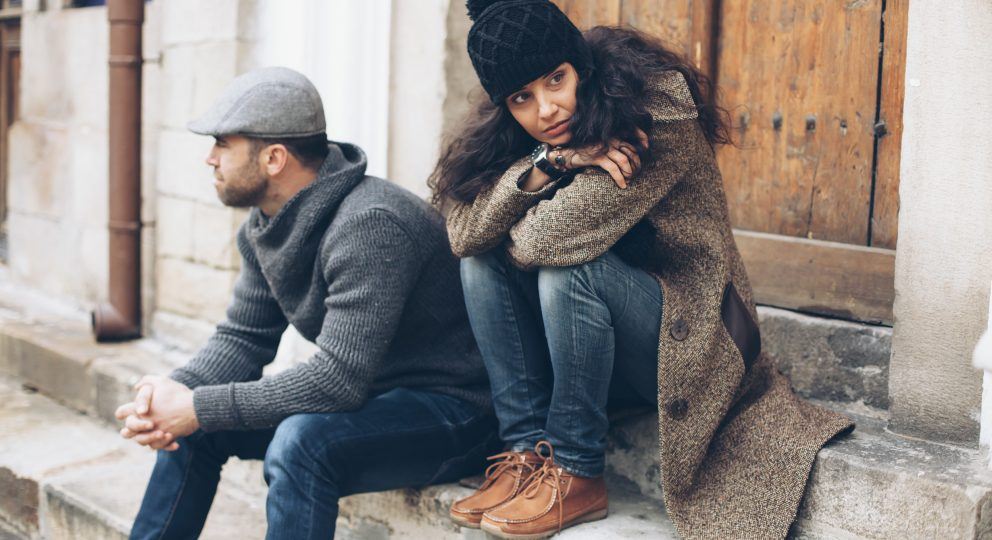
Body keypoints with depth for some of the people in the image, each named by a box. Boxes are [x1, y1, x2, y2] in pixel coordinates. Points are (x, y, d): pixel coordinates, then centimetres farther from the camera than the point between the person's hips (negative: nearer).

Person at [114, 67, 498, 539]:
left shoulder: (368, 226, -28)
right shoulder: (264, 227, 2)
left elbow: (339, 378, -31)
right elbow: (243, 339, 7)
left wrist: (200, 407, -26)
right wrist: (175, 392, -14)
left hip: (451, 409, -9)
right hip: (368, 393, 9)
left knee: (301, 443, -34)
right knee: (191, 425, 5)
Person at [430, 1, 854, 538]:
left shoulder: (659, 115, -23)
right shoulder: (515, 133, -2)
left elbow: (551, 237, -30)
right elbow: (462, 233, -16)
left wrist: (518, 236, -8)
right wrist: (546, 162, -27)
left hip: (686, 336, -6)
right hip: (596, 331, 7)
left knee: (570, 269, -31)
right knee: (482, 260, -11)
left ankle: (577, 475, -16)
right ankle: (525, 450, -10)